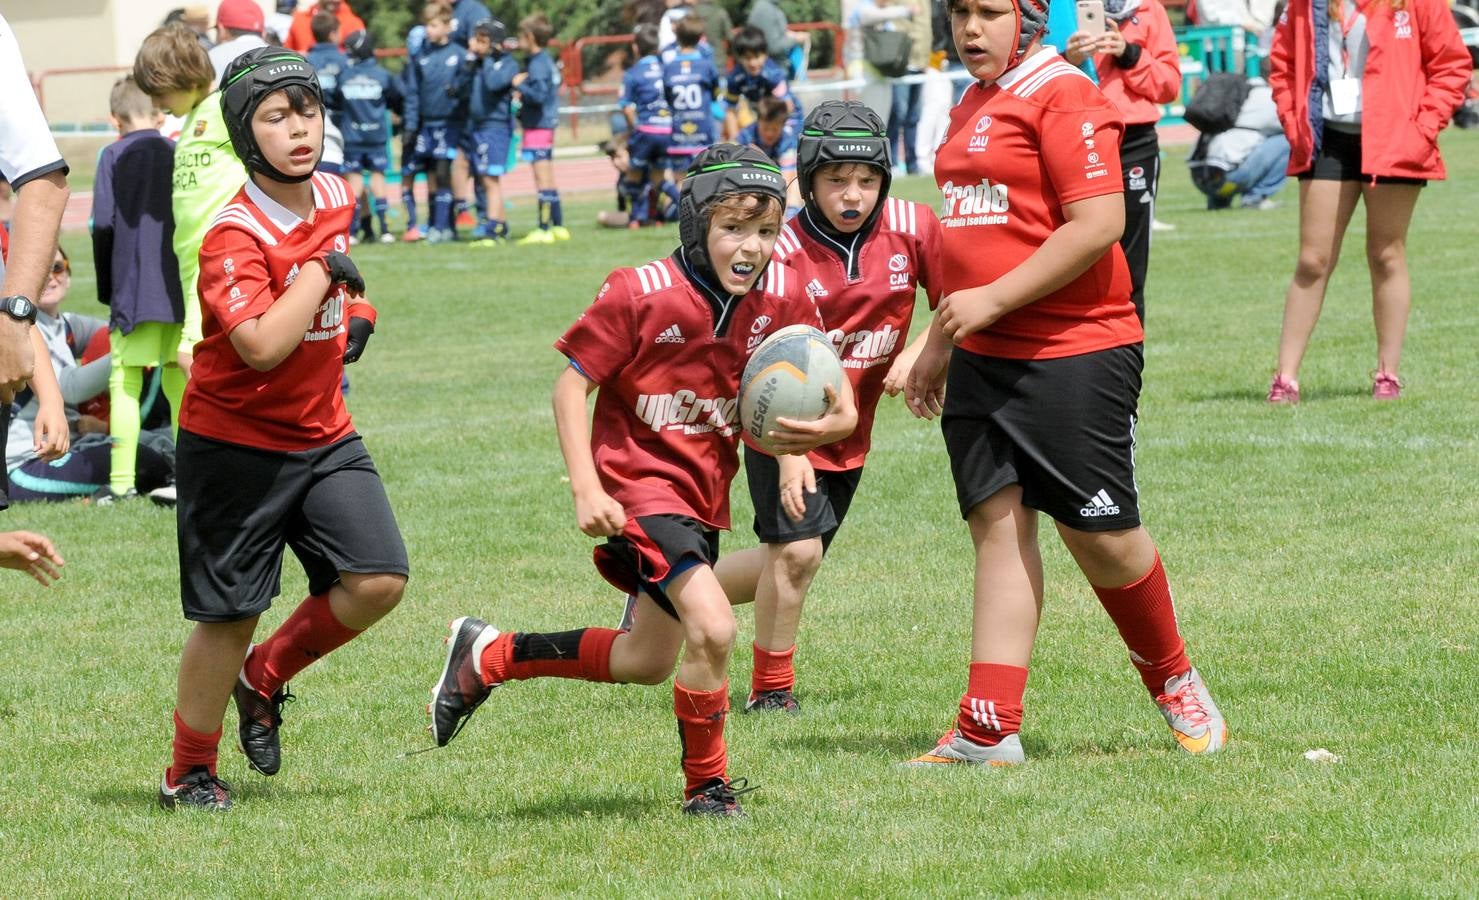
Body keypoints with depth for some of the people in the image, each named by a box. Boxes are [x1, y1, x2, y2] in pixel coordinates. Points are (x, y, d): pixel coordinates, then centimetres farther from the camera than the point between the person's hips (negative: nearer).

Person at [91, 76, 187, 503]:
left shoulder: (114, 156, -2)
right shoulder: (178, 155, 7)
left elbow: (103, 224, -9)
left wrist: (107, 288, 2)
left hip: (134, 290, -4)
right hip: (183, 290, 4)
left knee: (125, 383, -1)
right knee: (179, 380, 12)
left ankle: (122, 480, -7)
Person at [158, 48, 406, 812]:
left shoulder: (334, 196, 2)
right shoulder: (232, 237, -22)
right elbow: (262, 345, -34)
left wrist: (355, 311, 7)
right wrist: (323, 268, -25)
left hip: (324, 437, 6)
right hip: (235, 443, -6)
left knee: (378, 582, -9)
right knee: (229, 616, 1)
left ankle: (265, 676, 17)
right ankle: (189, 772, 22)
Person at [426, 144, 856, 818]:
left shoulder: (782, 298, -6)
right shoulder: (639, 294, -18)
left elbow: (819, 380, 2)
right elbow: (571, 384, -11)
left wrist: (837, 417, -23)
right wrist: (586, 488, -20)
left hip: (704, 494, 7)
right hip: (638, 483, -7)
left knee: (648, 663, 17)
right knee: (712, 627, -25)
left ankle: (488, 657, 36)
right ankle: (707, 785, -4)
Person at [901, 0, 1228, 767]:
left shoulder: (1062, 95, -11)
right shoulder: (973, 107, 16)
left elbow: (1099, 224, -20)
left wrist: (992, 301, -20)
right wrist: (939, 343, 27)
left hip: (1074, 355, -8)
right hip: (983, 359, 8)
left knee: (1099, 532, -1)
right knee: (998, 524, 2)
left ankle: (1175, 683, 23)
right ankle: (987, 732, -2)